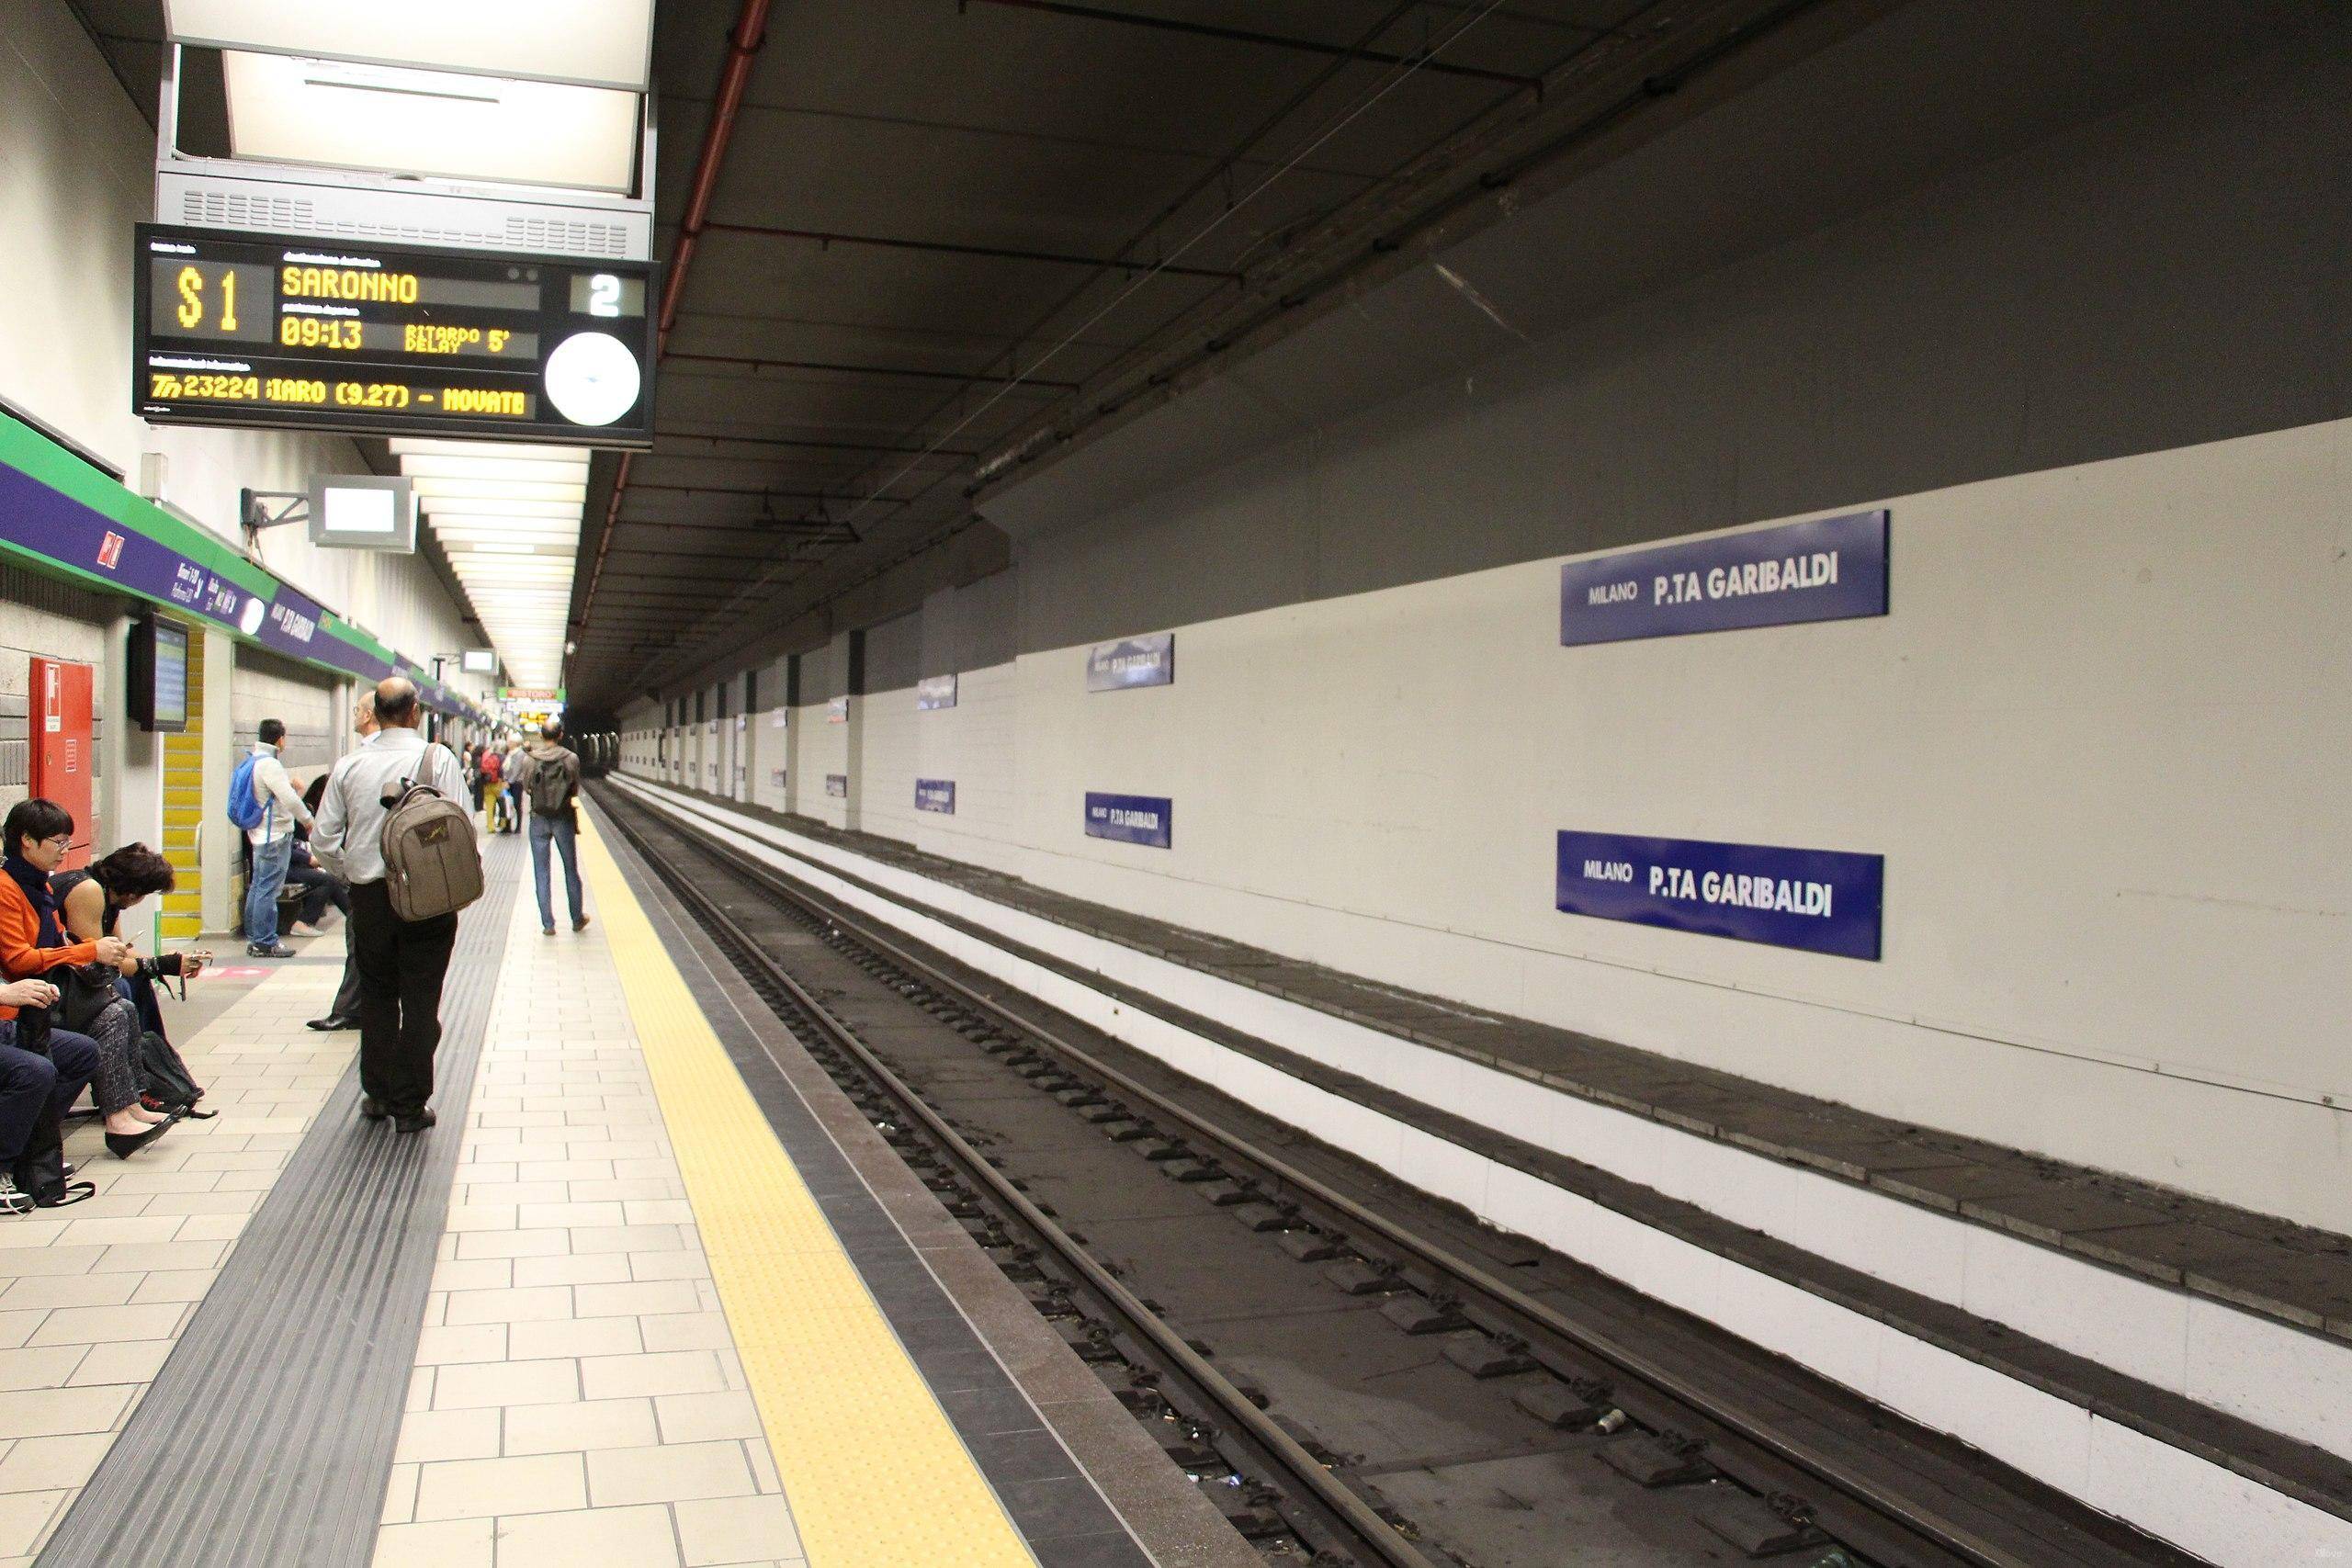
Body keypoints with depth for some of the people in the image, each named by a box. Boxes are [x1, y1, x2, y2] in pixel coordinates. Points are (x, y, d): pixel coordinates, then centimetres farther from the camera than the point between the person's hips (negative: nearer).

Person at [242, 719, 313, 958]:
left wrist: (288, 783, 30)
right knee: (268, 889, -6)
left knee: (258, 887, 14)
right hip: (275, 835, -10)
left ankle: (254, 939, 21)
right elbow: (289, 799, -21)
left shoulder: (254, 761, 12)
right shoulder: (269, 764, -18)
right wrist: (308, 820, -9)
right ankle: (265, 943, -3)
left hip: (259, 833, 10)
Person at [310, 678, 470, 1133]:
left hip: (368, 895, 3)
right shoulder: (437, 758, -10)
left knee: (375, 995, 18)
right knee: (420, 1000, 4)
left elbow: (323, 839, 1)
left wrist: (350, 873, 17)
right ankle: (410, 1105, 8)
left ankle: (376, 1094, 25)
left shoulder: (349, 765, 0)